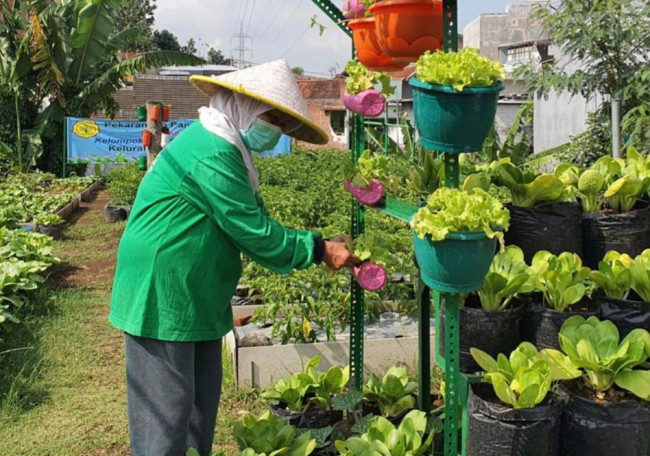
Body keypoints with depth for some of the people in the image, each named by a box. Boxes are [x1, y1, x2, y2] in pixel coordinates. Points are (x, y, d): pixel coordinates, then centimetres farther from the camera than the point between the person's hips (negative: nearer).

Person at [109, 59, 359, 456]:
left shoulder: (228, 151, 14)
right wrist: (318, 250, -12)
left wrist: (320, 248, 0)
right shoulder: (212, 151, -20)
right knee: (166, 408, -2)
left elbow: (257, 223, 10)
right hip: (164, 299, -10)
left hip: (197, 300, 11)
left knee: (203, 398, 17)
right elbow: (253, 231, -21)